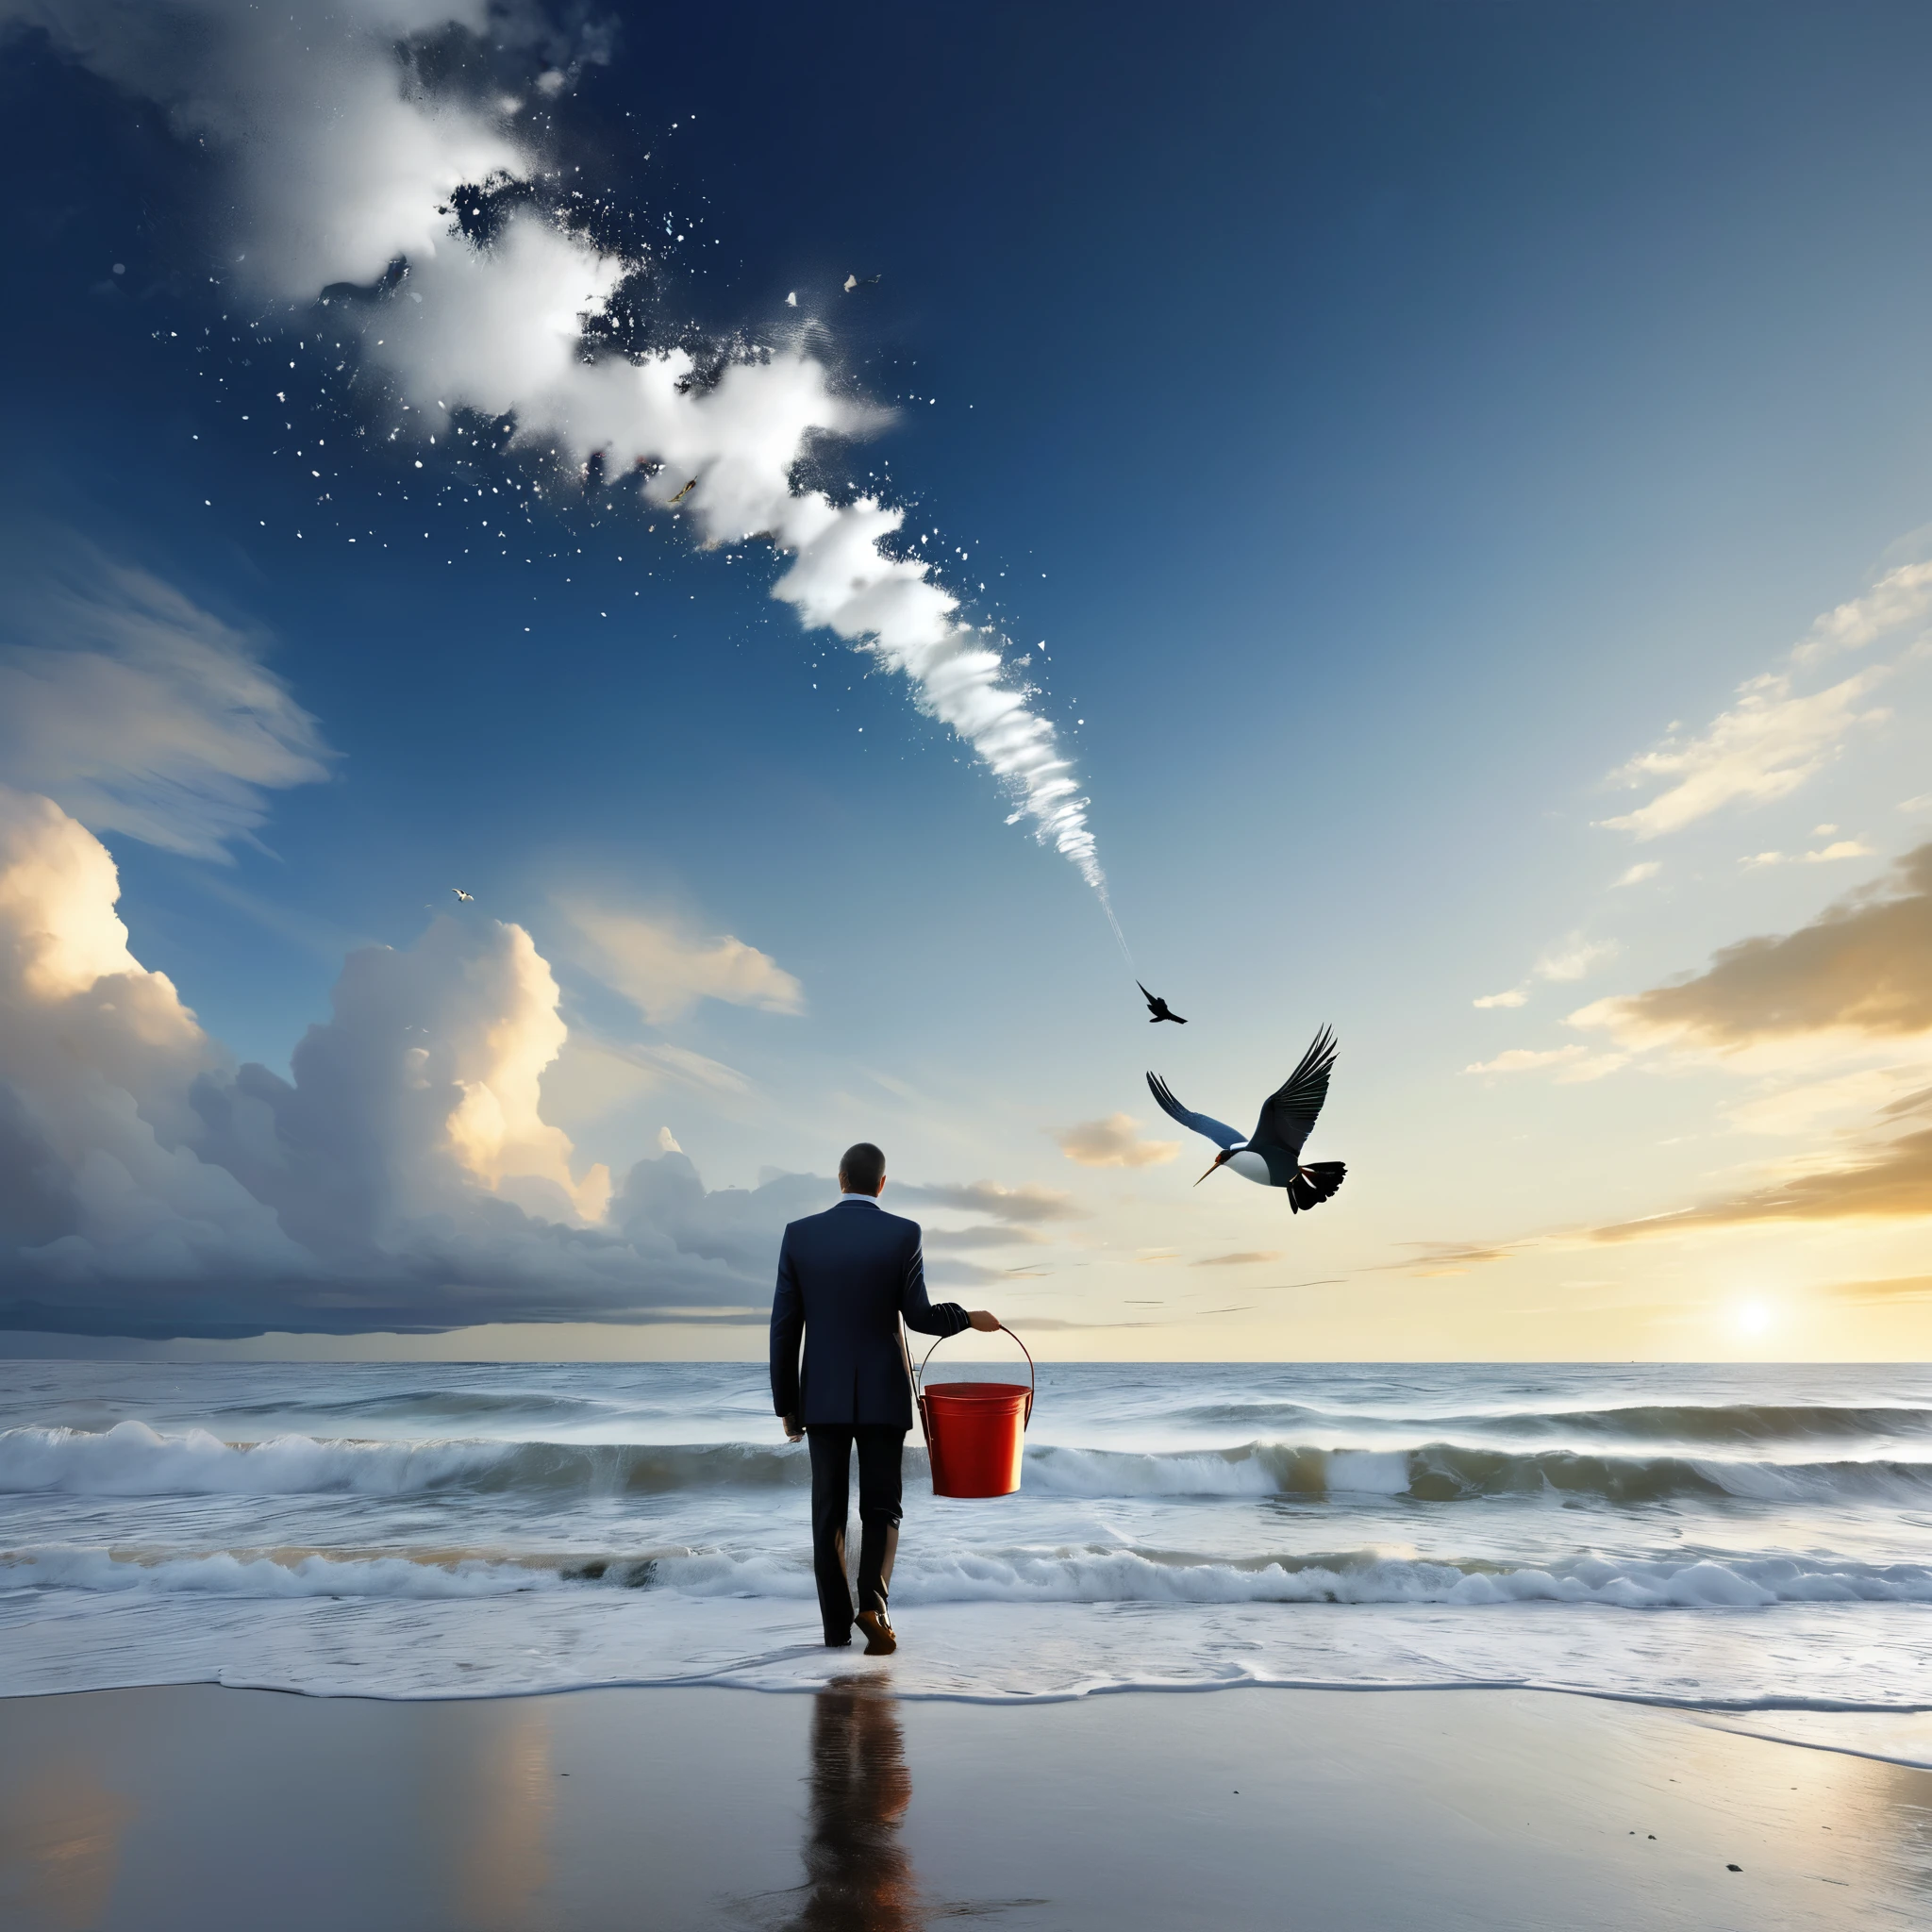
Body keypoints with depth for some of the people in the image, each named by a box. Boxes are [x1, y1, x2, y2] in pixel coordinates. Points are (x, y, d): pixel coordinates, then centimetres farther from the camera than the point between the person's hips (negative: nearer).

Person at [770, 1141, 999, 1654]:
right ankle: (872, 1600, -8)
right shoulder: (903, 1233, -8)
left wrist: (786, 1403, 7)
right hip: (883, 1394, -1)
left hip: (822, 1395, 1)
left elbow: (785, 1327, -1)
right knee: (881, 1507, 12)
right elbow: (919, 1317, -8)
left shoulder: (800, 1234, -3)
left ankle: (837, 1624, 16)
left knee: (829, 1513, 13)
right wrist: (971, 1318, 11)